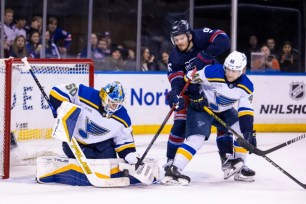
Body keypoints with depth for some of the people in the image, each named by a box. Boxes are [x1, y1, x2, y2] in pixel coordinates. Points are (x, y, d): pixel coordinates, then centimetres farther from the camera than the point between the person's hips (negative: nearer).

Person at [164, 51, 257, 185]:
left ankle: (240, 167, 7)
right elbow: (190, 79, -16)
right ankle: (173, 170, -27)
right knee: (197, 138, -23)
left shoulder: (246, 86, -14)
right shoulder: (212, 72, -28)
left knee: (243, 130, -6)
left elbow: (246, 111, -13)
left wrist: (249, 132, -21)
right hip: (201, 108, -6)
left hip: (224, 111, 6)